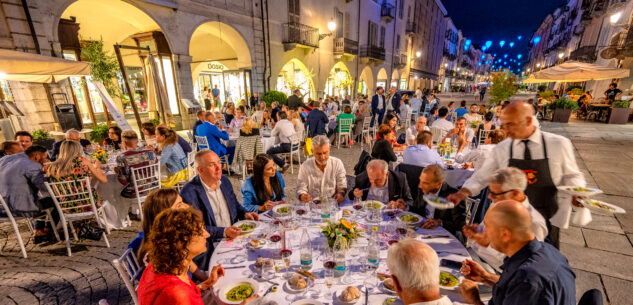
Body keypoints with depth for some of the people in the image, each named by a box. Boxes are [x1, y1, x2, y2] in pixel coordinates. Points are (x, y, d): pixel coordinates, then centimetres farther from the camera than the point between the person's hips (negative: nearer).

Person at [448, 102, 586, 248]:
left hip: (547, 220, 0)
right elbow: (481, 177, -4)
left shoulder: (559, 144, -7)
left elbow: (571, 176, 5)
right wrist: (461, 194, -18)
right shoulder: (501, 149, -7)